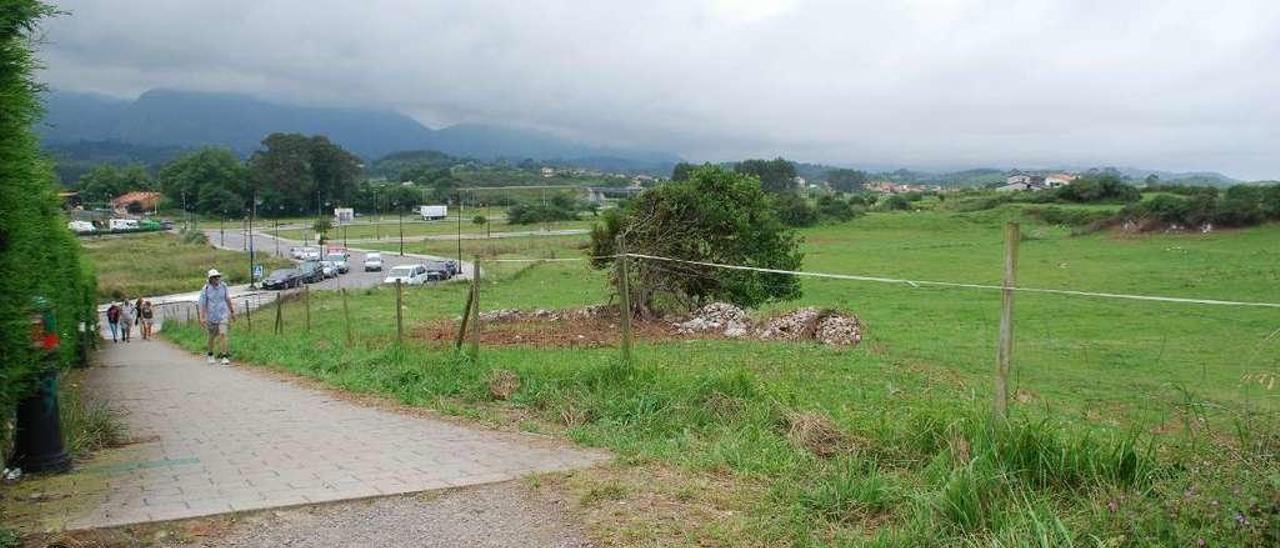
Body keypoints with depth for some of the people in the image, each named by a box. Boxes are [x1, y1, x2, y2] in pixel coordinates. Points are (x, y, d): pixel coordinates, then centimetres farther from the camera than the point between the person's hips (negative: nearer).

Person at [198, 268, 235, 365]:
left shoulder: (223, 286, -3)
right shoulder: (206, 289, -10)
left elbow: (228, 299, 12)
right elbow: (202, 304, -9)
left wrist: (232, 311, 21)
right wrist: (202, 318, -14)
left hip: (223, 315, 0)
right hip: (211, 316, 0)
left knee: (222, 334, -14)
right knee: (212, 337, 12)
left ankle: (224, 356, -12)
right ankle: (210, 355, 35)